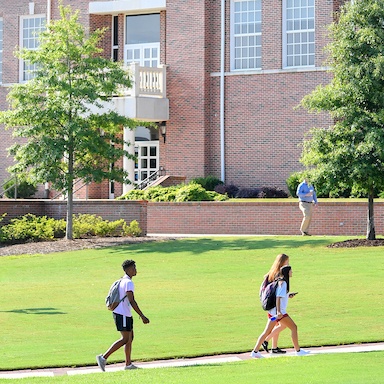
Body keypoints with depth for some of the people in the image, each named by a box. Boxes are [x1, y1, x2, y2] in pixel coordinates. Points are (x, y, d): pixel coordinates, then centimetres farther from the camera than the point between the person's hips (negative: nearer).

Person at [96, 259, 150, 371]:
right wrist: (142, 316, -24)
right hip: (123, 315, -10)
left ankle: (128, 364, 13)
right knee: (125, 339, -8)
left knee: (130, 338, 12)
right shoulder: (128, 283, -16)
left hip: (125, 314, 10)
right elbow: (132, 301, -23)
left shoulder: (122, 281, 15)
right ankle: (103, 357, -11)